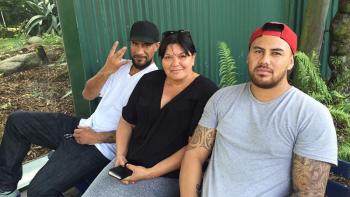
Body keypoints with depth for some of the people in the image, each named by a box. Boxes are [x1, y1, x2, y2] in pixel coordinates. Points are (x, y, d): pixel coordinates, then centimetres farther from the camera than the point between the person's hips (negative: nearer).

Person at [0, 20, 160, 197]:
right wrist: (106, 70, -14)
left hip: (101, 147, -8)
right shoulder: (121, 64, 6)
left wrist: (97, 137, -17)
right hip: (83, 127, 8)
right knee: (17, 120, 11)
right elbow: (88, 94, 4)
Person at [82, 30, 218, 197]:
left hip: (167, 176, -5)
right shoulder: (149, 80, 5)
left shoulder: (206, 92, -12)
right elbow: (127, 122, 14)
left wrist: (150, 173, -17)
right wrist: (120, 154, -2)